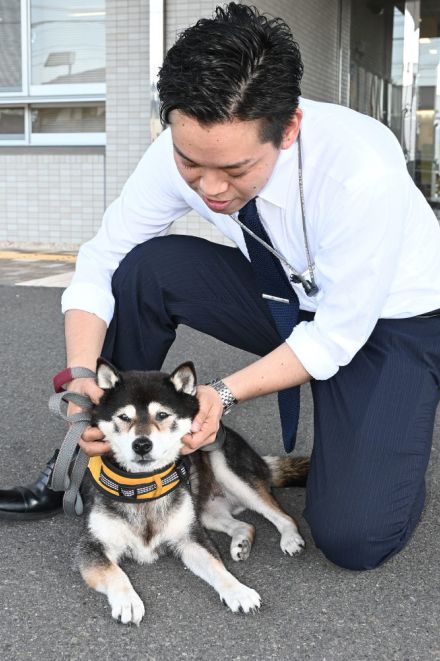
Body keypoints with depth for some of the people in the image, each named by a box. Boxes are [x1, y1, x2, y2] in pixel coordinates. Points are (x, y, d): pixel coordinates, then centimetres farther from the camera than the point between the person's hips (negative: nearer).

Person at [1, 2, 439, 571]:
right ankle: (92, 459, -3)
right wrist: (81, 375, -27)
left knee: (352, 537, -21)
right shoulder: (185, 151, -21)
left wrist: (223, 392, -32)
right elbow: (99, 264, -12)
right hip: (287, 297, 4)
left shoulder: (364, 172, -35)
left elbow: (337, 336, -25)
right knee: (145, 268, -20)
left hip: (386, 317, -4)